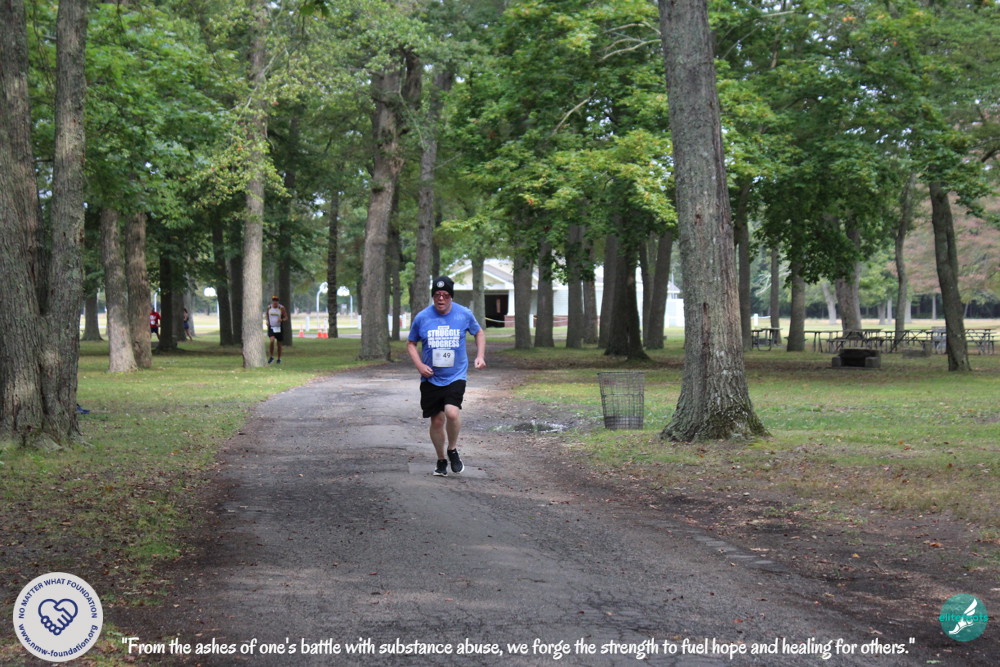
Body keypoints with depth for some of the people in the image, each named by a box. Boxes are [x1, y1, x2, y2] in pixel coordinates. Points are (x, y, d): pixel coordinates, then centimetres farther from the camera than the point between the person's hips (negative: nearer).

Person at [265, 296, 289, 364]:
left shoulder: (281, 308, -9)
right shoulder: (269, 307, -1)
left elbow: (286, 318, -6)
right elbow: (266, 314, 20)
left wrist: (282, 320, -27)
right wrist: (267, 321, 3)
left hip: (279, 328, 0)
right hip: (271, 327, 0)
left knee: (279, 344, 8)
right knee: (272, 340, -20)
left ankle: (279, 358, 24)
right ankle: (271, 357, -4)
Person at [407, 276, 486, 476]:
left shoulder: (464, 314, -2)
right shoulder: (422, 317, -3)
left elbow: (479, 333, 17)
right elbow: (411, 344, 9)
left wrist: (480, 356, 2)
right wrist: (419, 365, -6)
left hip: (456, 376, -1)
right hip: (431, 379, 1)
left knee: (451, 412, -22)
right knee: (436, 420, 5)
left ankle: (452, 450, 4)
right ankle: (441, 460, 25)